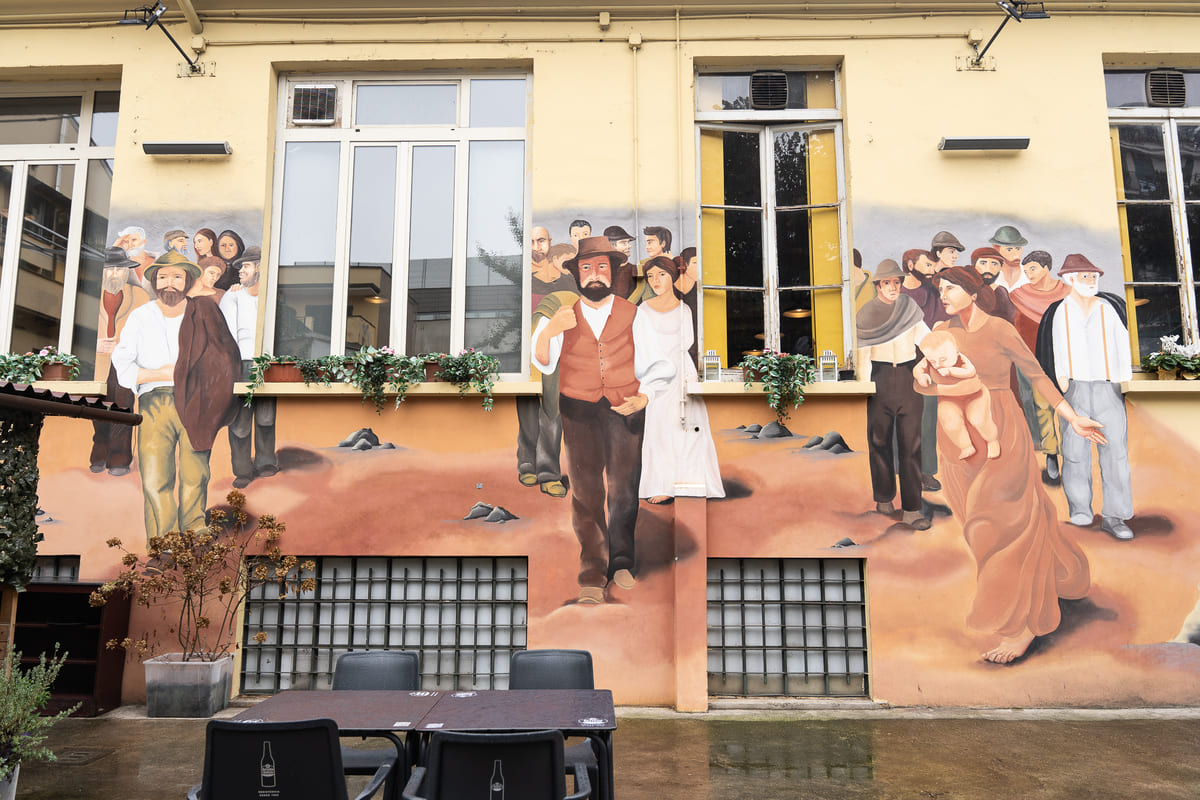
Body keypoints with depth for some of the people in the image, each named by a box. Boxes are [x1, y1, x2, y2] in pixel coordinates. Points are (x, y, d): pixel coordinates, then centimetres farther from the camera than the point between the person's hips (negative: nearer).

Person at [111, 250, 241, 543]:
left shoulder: (205, 313, 13)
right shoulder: (139, 317, 15)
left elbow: (226, 358, 9)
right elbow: (120, 368, 9)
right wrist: (161, 373, -3)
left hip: (196, 405, -1)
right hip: (154, 404, 1)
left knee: (195, 479, -7)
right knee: (155, 481, -10)